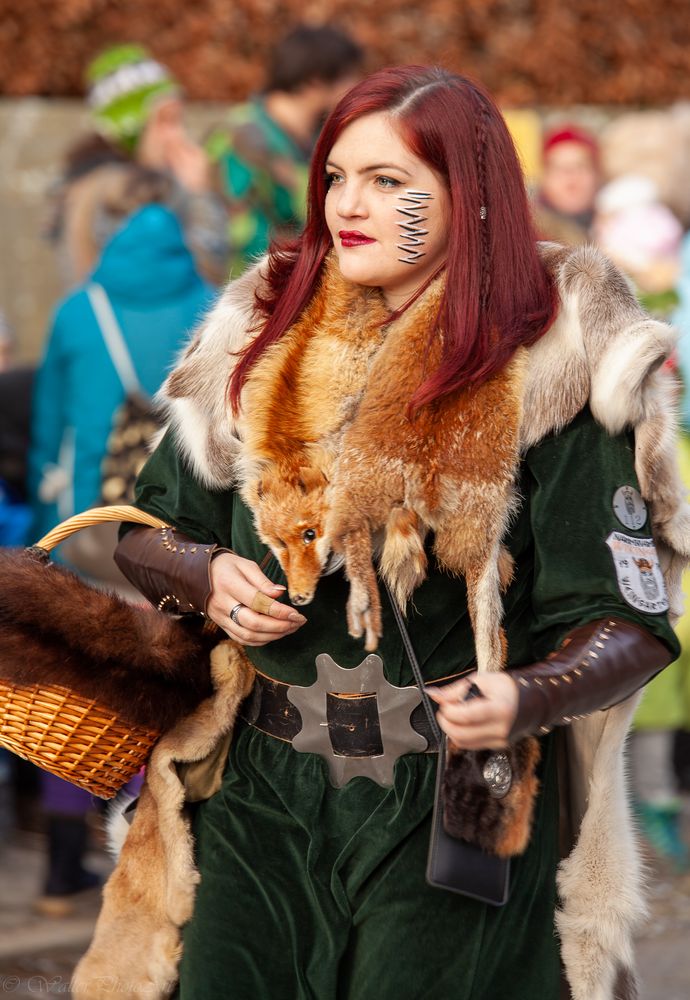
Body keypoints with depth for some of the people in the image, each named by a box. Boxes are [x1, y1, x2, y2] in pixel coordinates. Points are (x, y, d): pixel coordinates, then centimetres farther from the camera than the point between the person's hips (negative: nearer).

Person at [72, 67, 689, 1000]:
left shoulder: (547, 371, -7)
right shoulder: (263, 339, 7)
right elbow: (147, 532, 16)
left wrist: (523, 700, -28)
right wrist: (207, 576, -5)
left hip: (451, 812, -4)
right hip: (258, 796, 4)